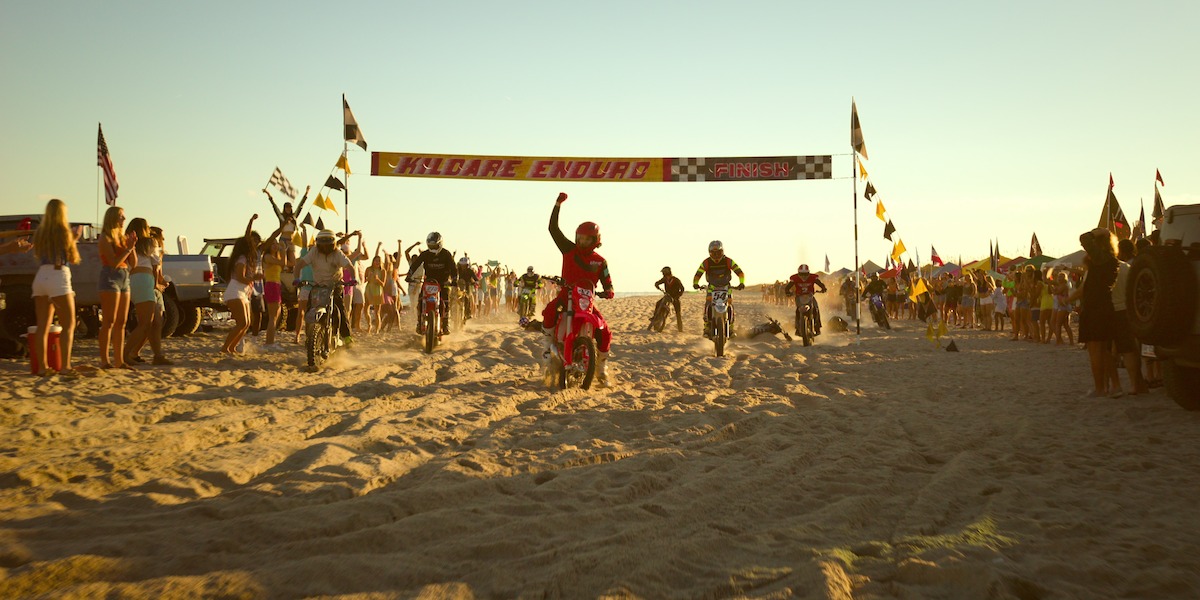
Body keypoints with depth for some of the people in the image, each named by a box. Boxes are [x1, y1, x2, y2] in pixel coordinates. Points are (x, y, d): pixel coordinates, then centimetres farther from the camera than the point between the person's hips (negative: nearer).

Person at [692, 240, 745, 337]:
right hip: (712, 287, 0)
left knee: (730, 306, -13)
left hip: (726, 286, 0)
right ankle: (707, 327, -16)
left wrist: (742, 282, -35)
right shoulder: (706, 262, -14)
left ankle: (731, 328, 2)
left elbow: (740, 272, -17)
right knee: (708, 305, -21)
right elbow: (697, 274, -17)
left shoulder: (728, 261, -15)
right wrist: (695, 283, -38)